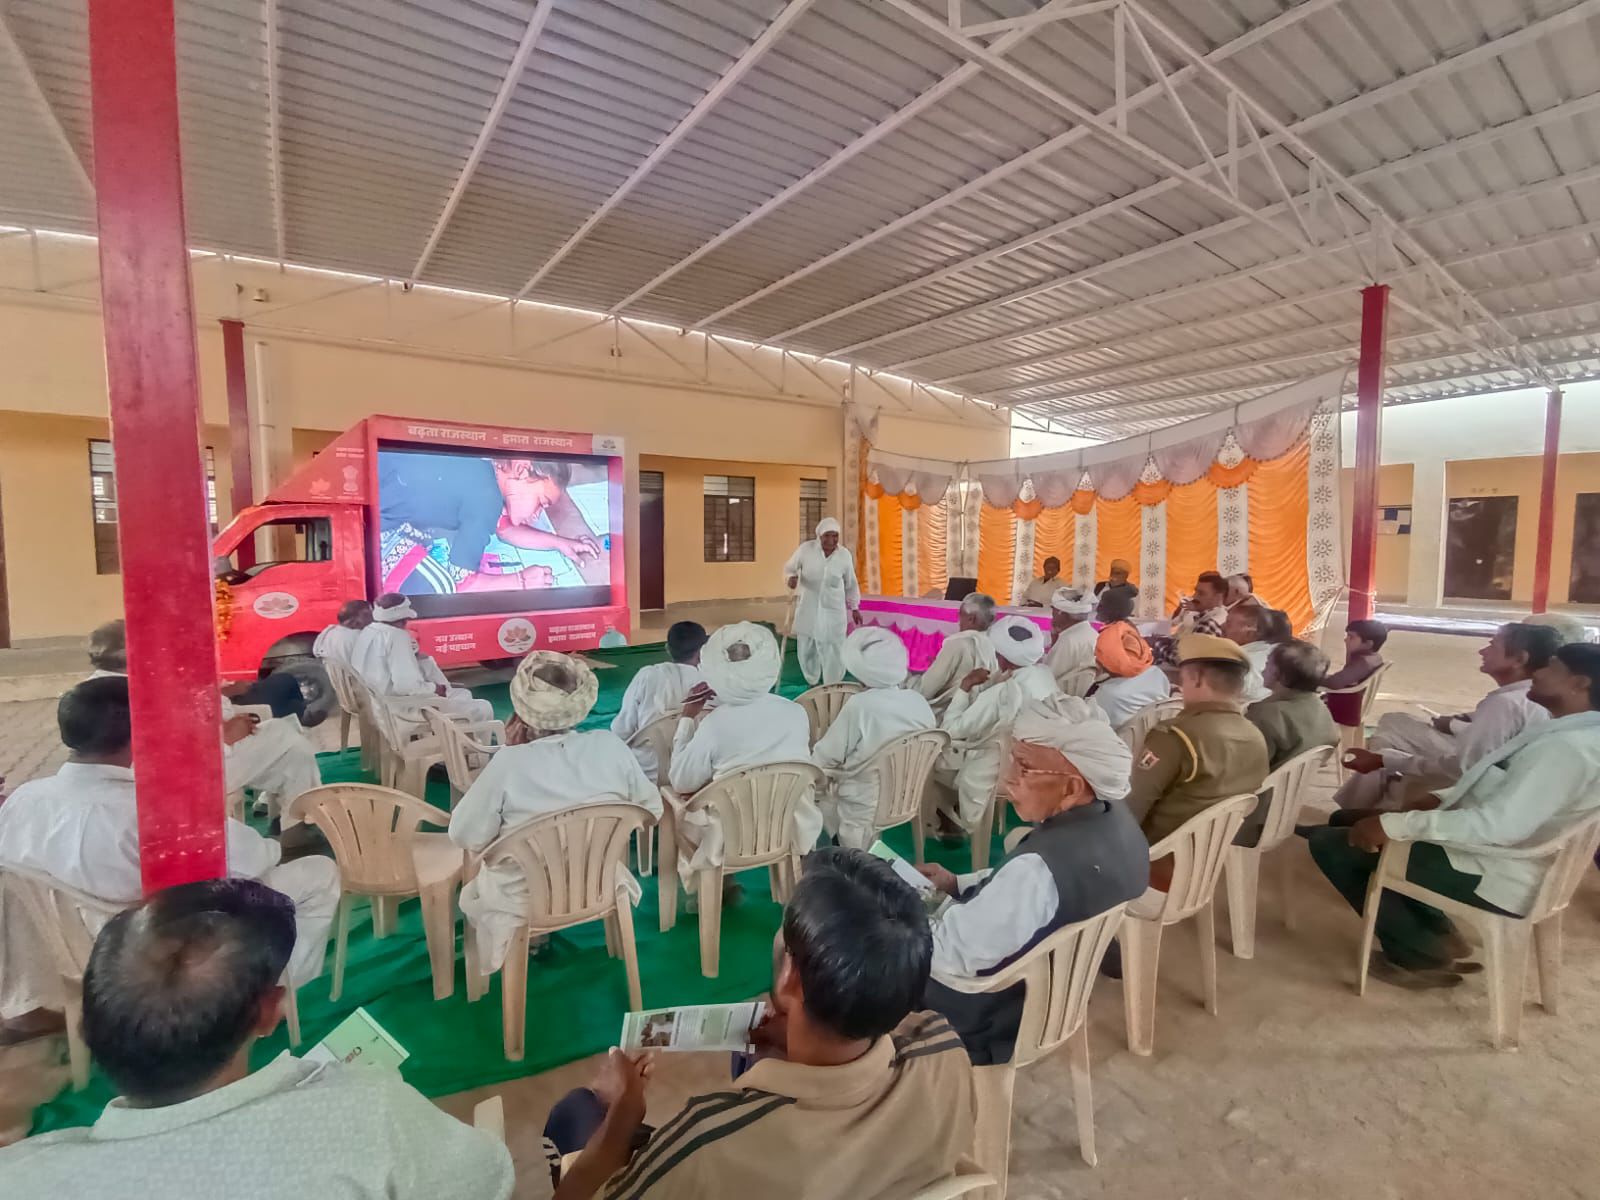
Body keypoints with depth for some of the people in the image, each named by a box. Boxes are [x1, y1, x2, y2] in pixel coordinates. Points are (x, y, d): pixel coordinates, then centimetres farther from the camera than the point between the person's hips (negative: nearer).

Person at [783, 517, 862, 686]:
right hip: (808, 609, 0)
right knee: (806, 649, 10)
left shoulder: (845, 555, -4)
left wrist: (855, 608, 13)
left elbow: (851, 584, 9)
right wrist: (791, 578, -21)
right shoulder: (805, 549, -10)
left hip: (833, 611, 0)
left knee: (834, 650, 0)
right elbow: (789, 568, 2)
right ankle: (812, 683, 34)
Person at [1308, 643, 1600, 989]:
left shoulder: (1569, 746, -24)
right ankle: (1434, 934, 15)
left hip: (1492, 879, -10)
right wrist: (1441, 799, 6)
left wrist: (1395, 825, -29)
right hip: (1488, 857, 10)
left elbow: (1498, 826, -32)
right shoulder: (1569, 731, 8)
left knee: (1330, 843, -11)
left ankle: (1422, 955, 6)